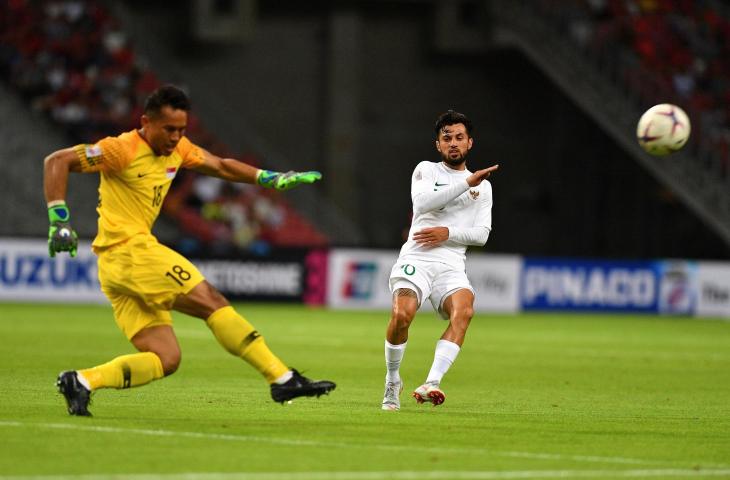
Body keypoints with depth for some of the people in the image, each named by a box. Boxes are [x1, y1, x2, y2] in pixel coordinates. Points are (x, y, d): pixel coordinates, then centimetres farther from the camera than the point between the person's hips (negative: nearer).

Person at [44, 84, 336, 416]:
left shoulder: (177, 149, 12)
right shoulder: (123, 150, -11)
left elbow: (221, 166, 24)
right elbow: (57, 162, -13)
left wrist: (273, 178, 14)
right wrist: (59, 221, -21)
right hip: (130, 250, -9)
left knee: (165, 359, -1)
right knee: (213, 303, -9)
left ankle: (81, 381, -9)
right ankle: (283, 380, -7)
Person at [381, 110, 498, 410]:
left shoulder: (483, 186, 20)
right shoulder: (426, 170, 13)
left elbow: (481, 234, 12)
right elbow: (422, 202, -9)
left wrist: (448, 233, -6)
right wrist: (467, 183, -11)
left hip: (452, 266, 2)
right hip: (416, 259, -2)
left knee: (464, 309, -31)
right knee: (402, 314, -28)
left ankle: (431, 384, -39)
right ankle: (392, 383, -2)